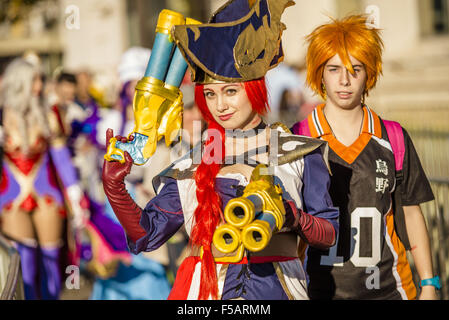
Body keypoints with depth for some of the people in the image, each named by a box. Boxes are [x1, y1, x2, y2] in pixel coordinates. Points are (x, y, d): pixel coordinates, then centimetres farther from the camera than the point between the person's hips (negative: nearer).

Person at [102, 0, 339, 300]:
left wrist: (293, 217, -14)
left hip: (275, 288, -2)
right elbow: (147, 234, 5)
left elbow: (330, 233, 4)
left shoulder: (297, 152, 3)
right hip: (204, 289, 3)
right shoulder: (193, 165, 8)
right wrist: (115, 185, -6)